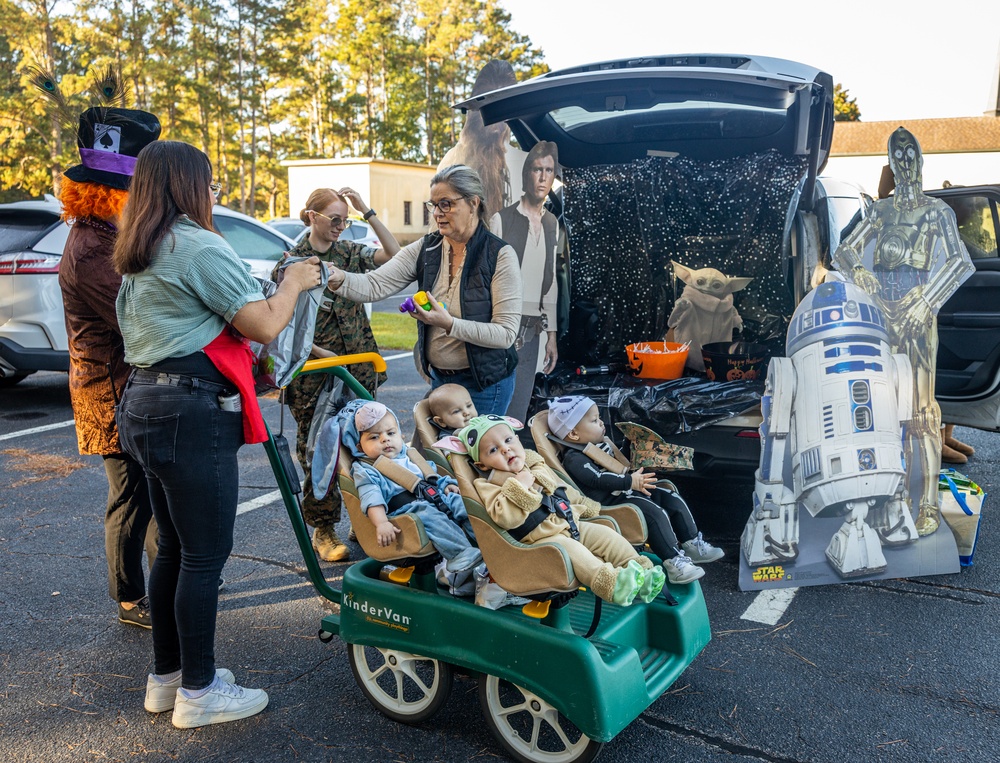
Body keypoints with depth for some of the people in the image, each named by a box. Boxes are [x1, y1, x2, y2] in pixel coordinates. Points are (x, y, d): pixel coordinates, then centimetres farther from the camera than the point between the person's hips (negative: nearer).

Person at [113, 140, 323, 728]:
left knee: (174, 549, 17)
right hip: (193, 411, -10)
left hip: (146, 402, 10)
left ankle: (167, 676, 29)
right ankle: (200, 691, 11)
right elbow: (266, 326, -15)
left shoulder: (139, 256, 18)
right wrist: (294, 282, 2)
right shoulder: (200, 246, -12)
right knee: (205, 555, 0)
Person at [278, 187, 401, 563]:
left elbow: (394, 255, -7)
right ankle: (322, 531, 16)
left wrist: (367, 211, -9)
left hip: (359, 371, 3)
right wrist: (320, 352, -13)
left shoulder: (350, 253, 8)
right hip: (314, 377, -3)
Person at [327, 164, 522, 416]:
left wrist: (450, 324, -28)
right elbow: (376, 285, -12)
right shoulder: (425, 248, -2)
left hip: (484, 383, -5)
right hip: (439, 378, 5)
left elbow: (506, 333, -19)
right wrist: (340, 278, -32)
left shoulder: (500, 255, -15)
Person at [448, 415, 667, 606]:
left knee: (606, 535, -6)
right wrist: (520, 487, -26)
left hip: (572, 524, 8)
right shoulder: (491, 486, -7)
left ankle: (642, 570, -7)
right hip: (542, 538, -8)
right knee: (569, 549, -33)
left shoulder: (538, 466, 16)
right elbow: (505, 518, -25)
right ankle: (611, 582, -45)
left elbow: (566, 491, 30)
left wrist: (587, 507, 32)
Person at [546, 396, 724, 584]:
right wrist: (630, 481, -29)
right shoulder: (574, 459, -15)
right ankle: (673, 562, -24)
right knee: (656, 513, -26)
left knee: (674, 499, 5)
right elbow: (599, 479, -27)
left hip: (626, 490, 10)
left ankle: (692, 545, 13)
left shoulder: (601, 444, 16)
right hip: (610, 501, -10)